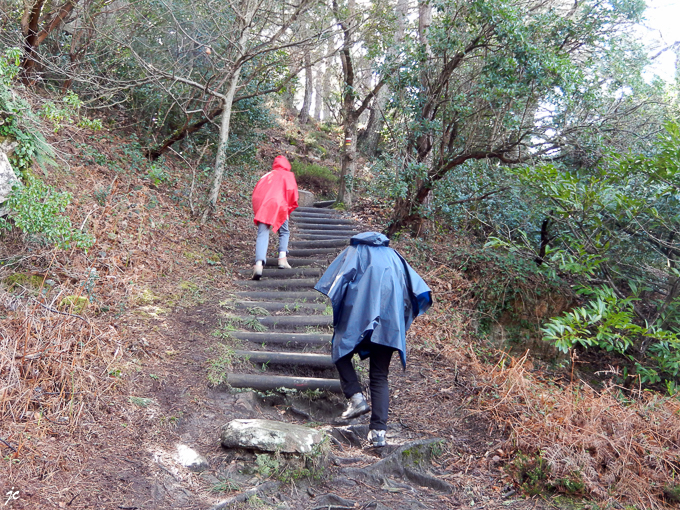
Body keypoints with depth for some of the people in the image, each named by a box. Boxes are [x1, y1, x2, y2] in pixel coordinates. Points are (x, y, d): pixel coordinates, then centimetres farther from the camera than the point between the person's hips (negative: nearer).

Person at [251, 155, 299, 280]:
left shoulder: (267, 175, 27)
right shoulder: (288, 175, 17)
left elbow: (256, 191, 20)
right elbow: (292, 190, 3)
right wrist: (290, 208, 12)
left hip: (261, 206, 2)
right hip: (278, 204, -2)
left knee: (262, 234, -5)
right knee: (284, 232, 17)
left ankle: (259, 264, -24)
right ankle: (282, 258, 0)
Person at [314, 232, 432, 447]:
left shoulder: (355, 252, 18)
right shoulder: (393, 256, 26)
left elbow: (337, 280, -1)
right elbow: (417, 288, 14)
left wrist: (337, 312, 4)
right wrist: (403, 320, 17)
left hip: (358, 317, -3)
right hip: (388, 323, 3)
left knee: (341, 354, 21)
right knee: (380, 376, 8)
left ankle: (356, 397, 1)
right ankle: (378, 431, -1)